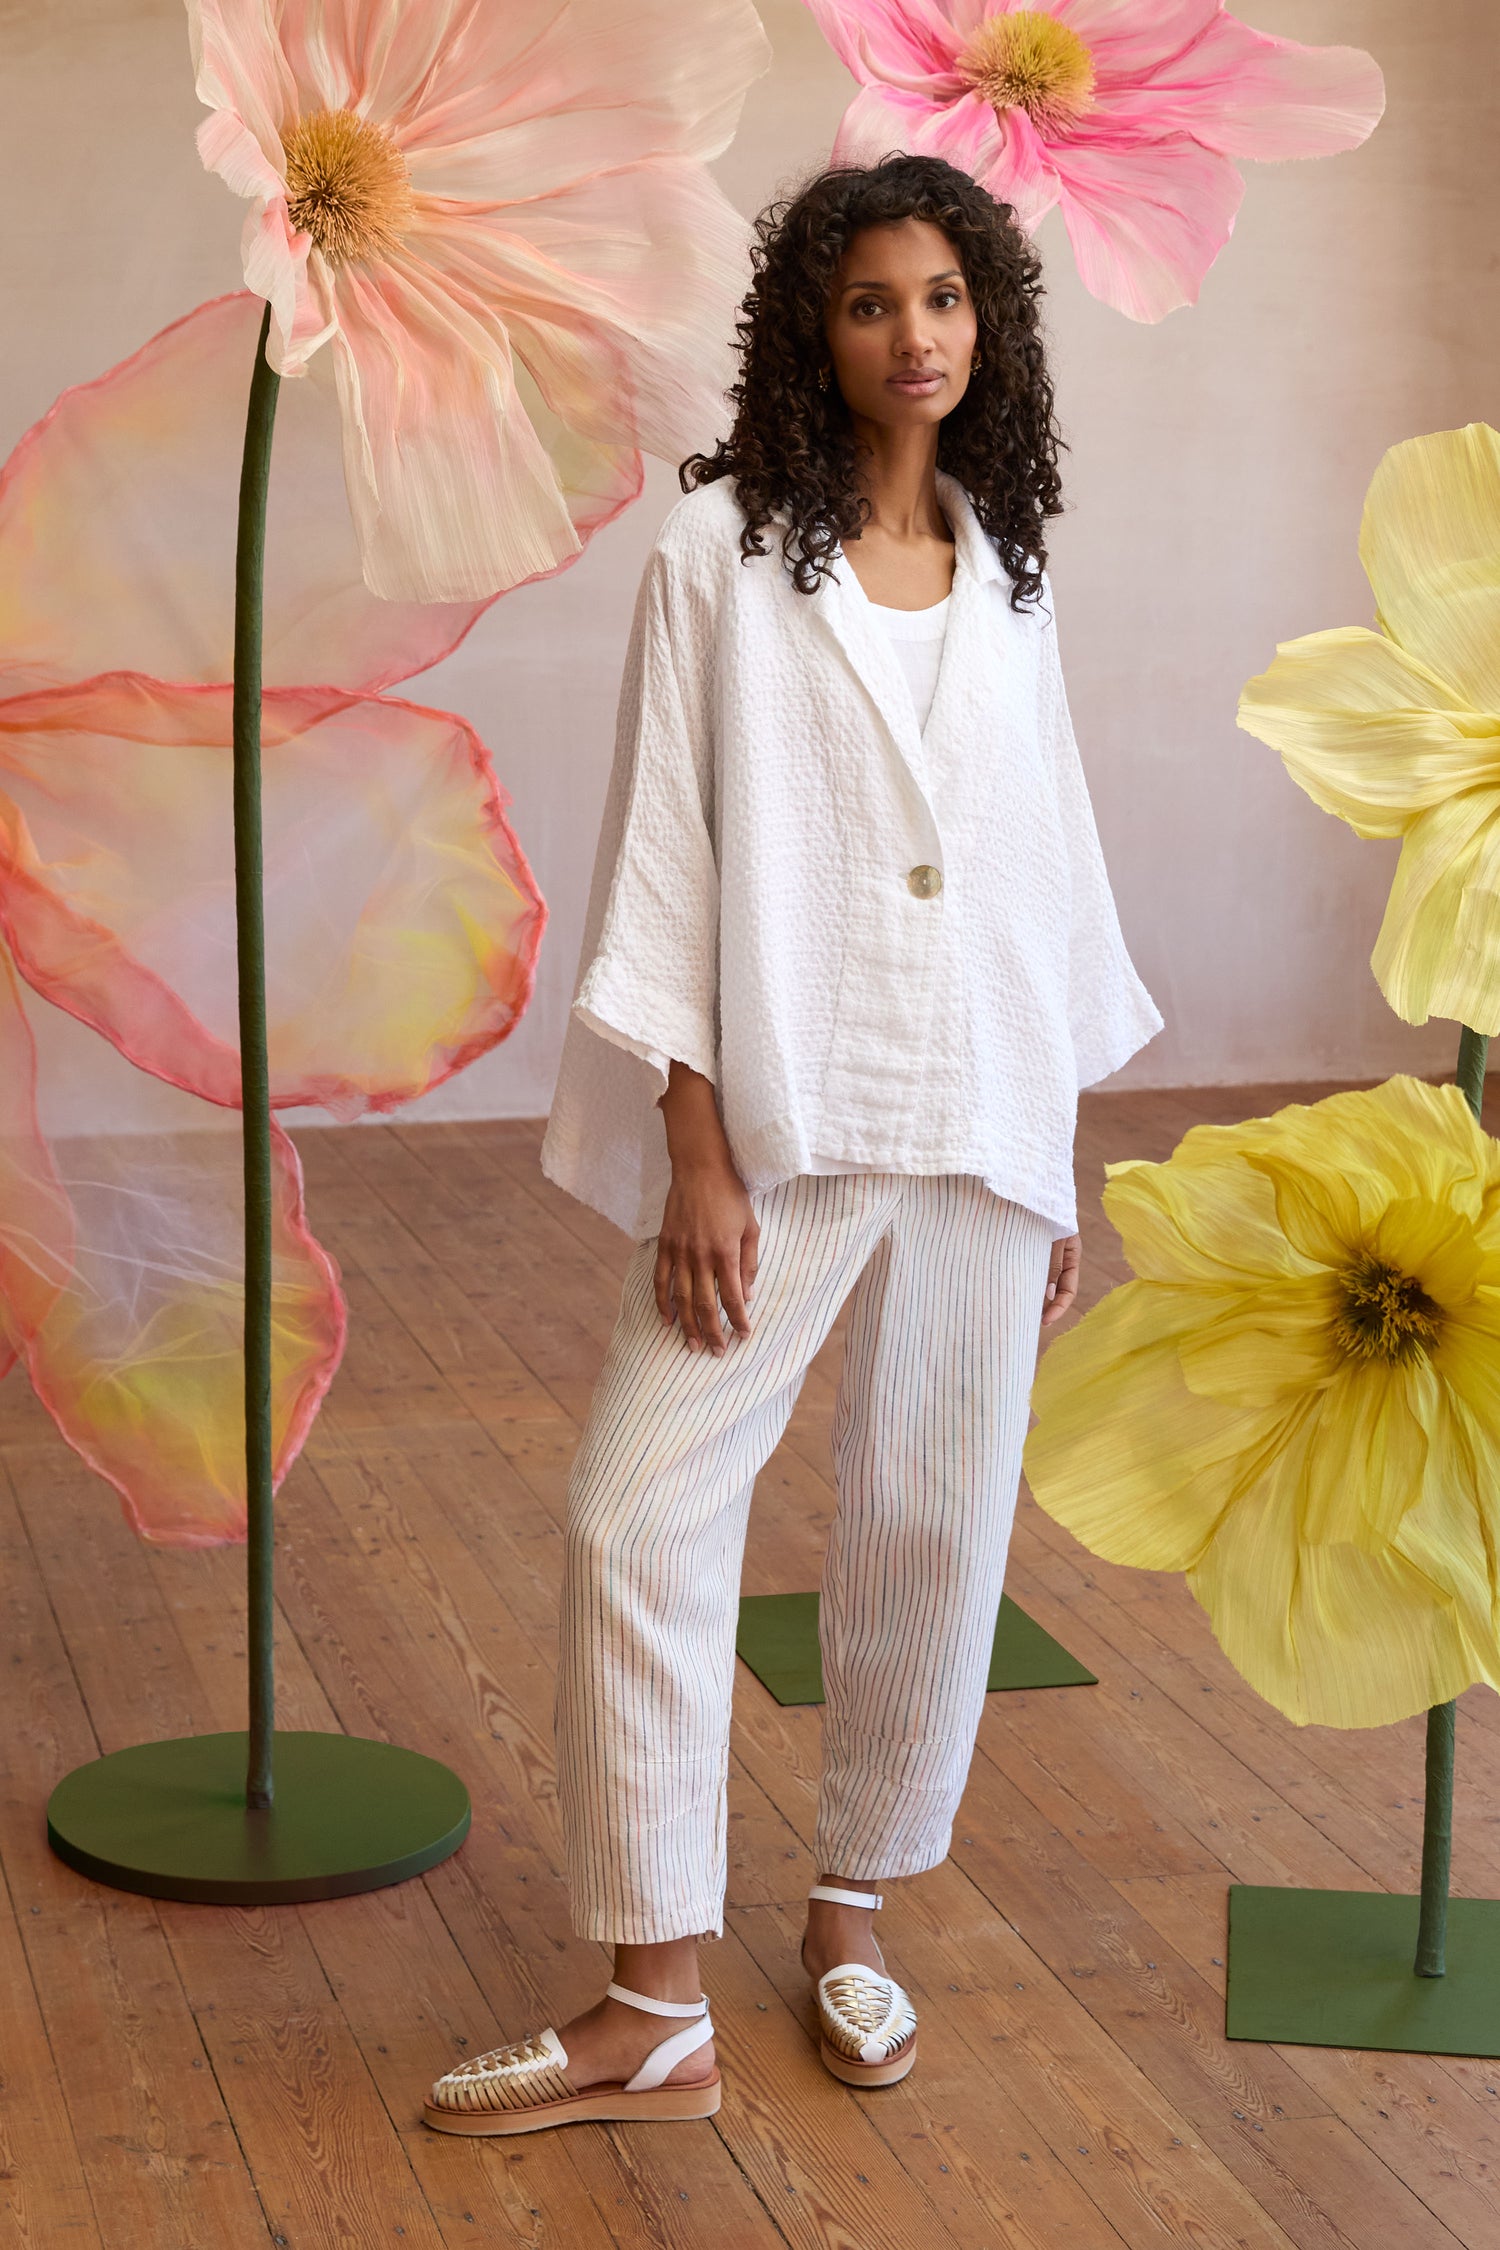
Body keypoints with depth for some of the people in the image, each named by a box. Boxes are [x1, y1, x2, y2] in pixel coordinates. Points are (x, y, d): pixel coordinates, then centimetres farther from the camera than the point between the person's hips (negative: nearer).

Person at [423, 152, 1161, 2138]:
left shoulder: (1010, 574, 10)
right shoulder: (724, 551, -1)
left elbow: (1051, 862, 13)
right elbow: (666, 858, -5)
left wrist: (1066, 1162, 11)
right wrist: (695, 1151, -11)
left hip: (984, 1119, 4)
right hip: (780, 1118, -3)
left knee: (935, 1526, 8)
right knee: (639, 1518, -9)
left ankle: (851, 1913, 27)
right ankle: (658, 2011, 0)